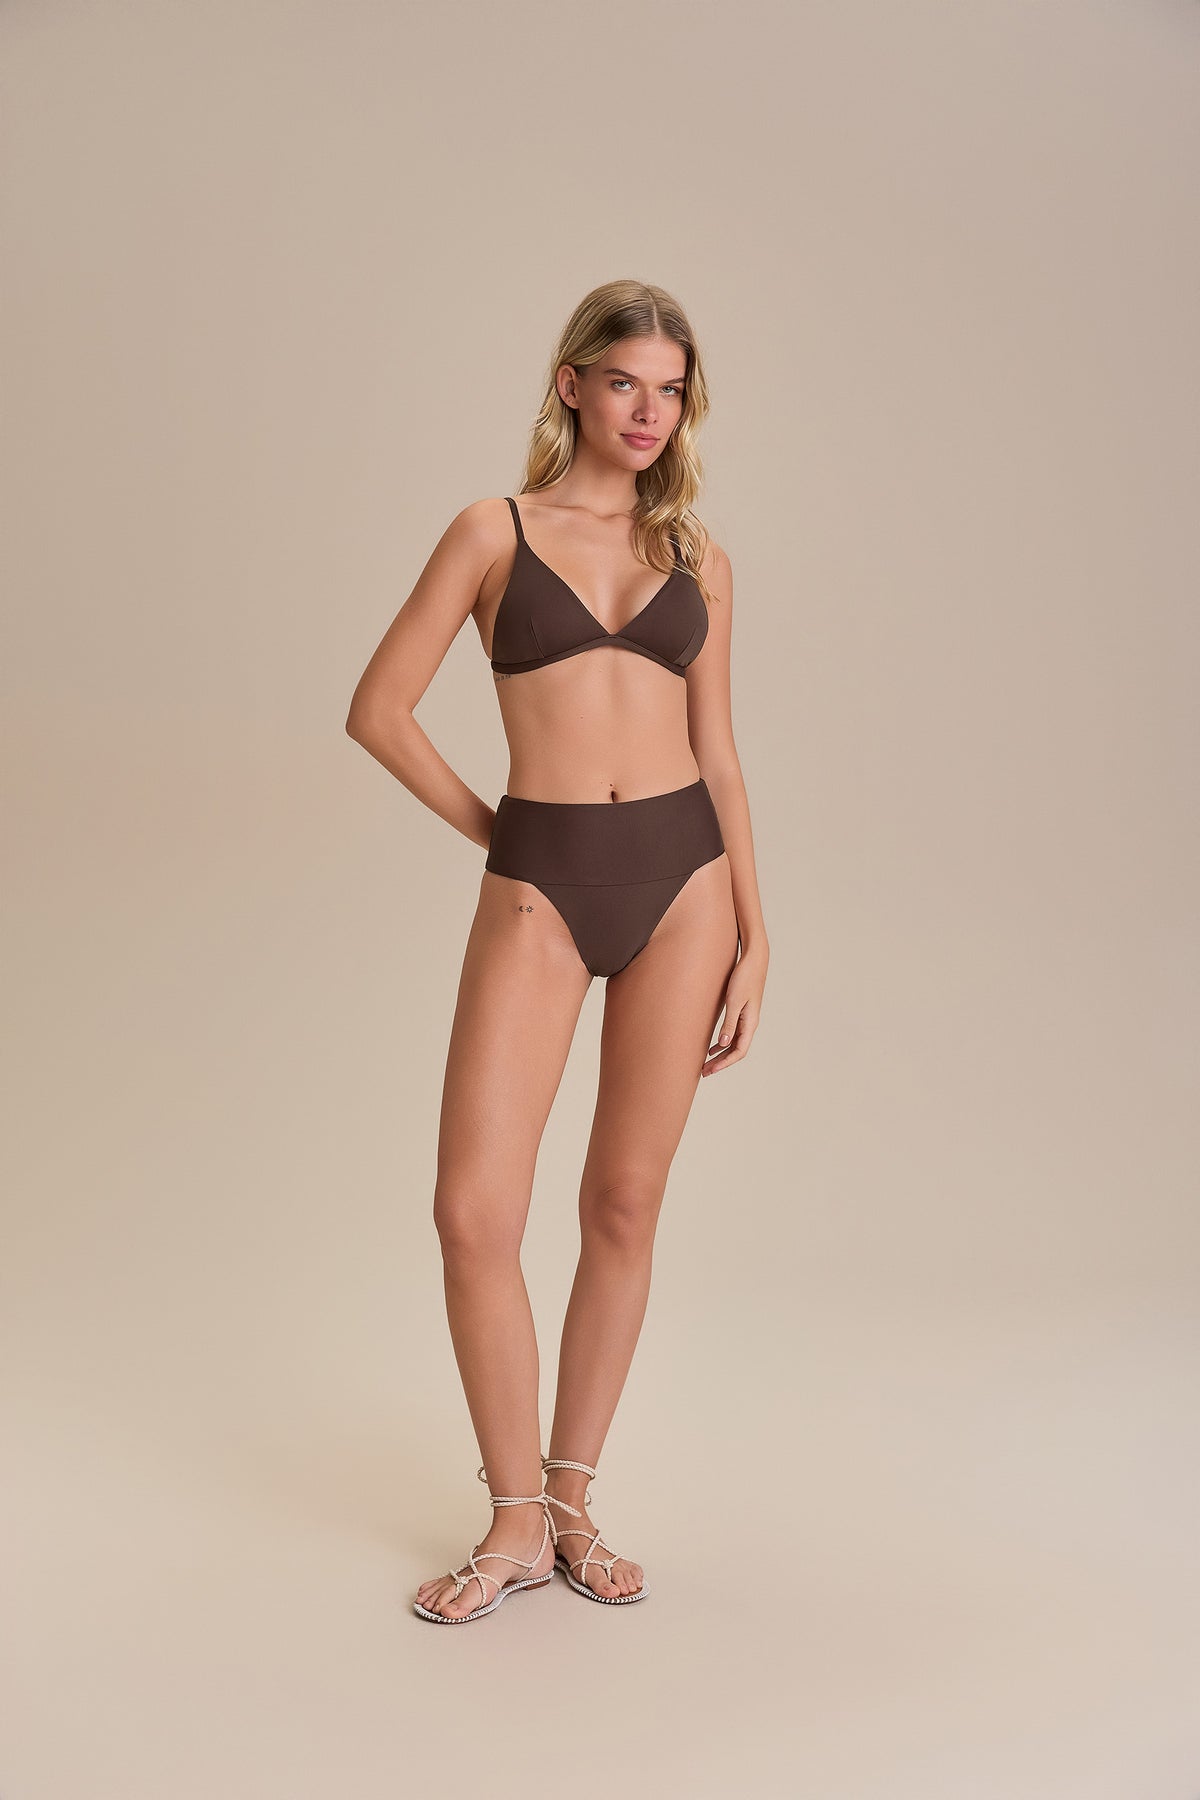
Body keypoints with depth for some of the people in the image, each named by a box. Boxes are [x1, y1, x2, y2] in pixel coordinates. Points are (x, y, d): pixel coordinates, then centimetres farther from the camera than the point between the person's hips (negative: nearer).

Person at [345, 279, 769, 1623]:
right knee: (475, 1211, -8)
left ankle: (571, 1502, 22)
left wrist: (753, 931, 8)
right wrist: (487, 828, 3)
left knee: (624, 1206, 6)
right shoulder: (494, 532, 4)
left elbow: (716, 750, 12)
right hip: (540, 886, -2)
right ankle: (515, 1522, 11)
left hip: (682, 872, 2)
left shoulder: (699, 560, 11)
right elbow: (378, 709, 3)